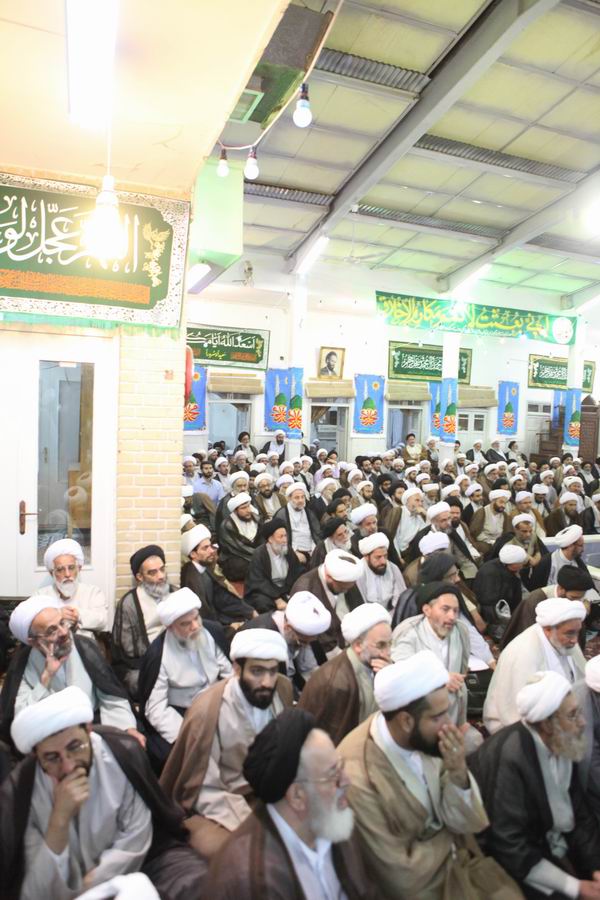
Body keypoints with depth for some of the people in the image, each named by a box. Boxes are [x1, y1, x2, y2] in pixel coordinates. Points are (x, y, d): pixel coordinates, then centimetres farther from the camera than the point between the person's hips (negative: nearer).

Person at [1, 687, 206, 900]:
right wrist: (60, 819, -32)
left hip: (130, 865, 1)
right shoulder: (18, 793, -19)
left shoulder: (122, 753, -16)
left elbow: (134, 840, -10)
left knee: (196, 882, -22)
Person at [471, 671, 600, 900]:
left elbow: (579, 812, 4)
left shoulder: (562, 745, -6)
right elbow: (509, 845, -23)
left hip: (559, 850, 7)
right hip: (520, 862, -7)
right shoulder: (509, 759, -27)